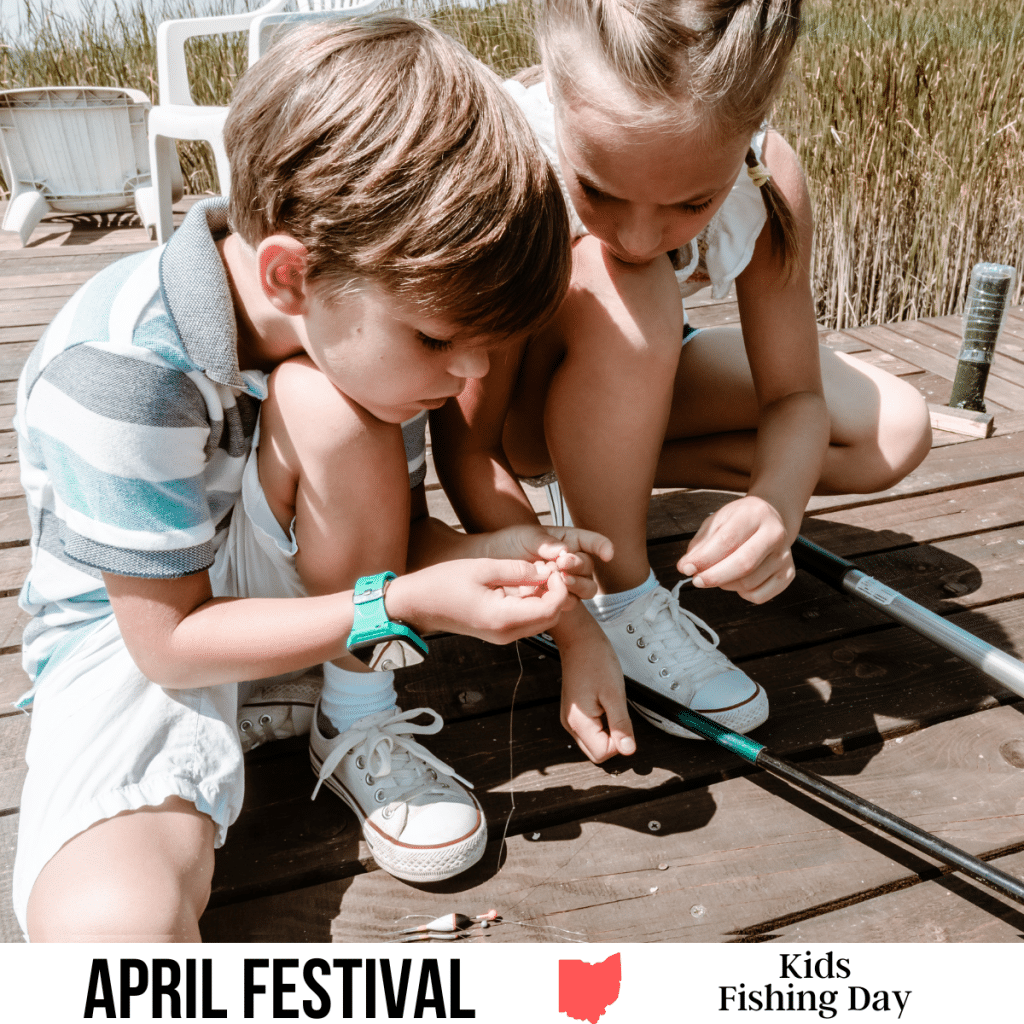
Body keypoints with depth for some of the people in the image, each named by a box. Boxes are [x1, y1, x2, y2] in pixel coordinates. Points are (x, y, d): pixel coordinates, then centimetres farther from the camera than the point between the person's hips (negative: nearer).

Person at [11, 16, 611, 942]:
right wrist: (407, 605, -31)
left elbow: (391, 527, -2)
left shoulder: (364, 321, -12)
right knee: (109, 922, -34)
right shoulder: (122, 370, -30)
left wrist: (483, 552, -24)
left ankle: (359, 728, -10)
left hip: (287, 579, 6)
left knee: (330, 401, -29)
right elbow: (169, 639, -24)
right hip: (132, 626, -5)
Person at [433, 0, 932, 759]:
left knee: (896, 431, -10)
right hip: (516, 409, -3)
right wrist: (573, 629, -32)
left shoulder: (769, 178, -24)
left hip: (637, 385, 4)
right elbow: (467, 448, -29)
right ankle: (623, 597, -20)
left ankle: (606, 473, -6)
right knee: (617, 290, -37)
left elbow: (794, 398, -16)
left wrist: (776, 502, -39)